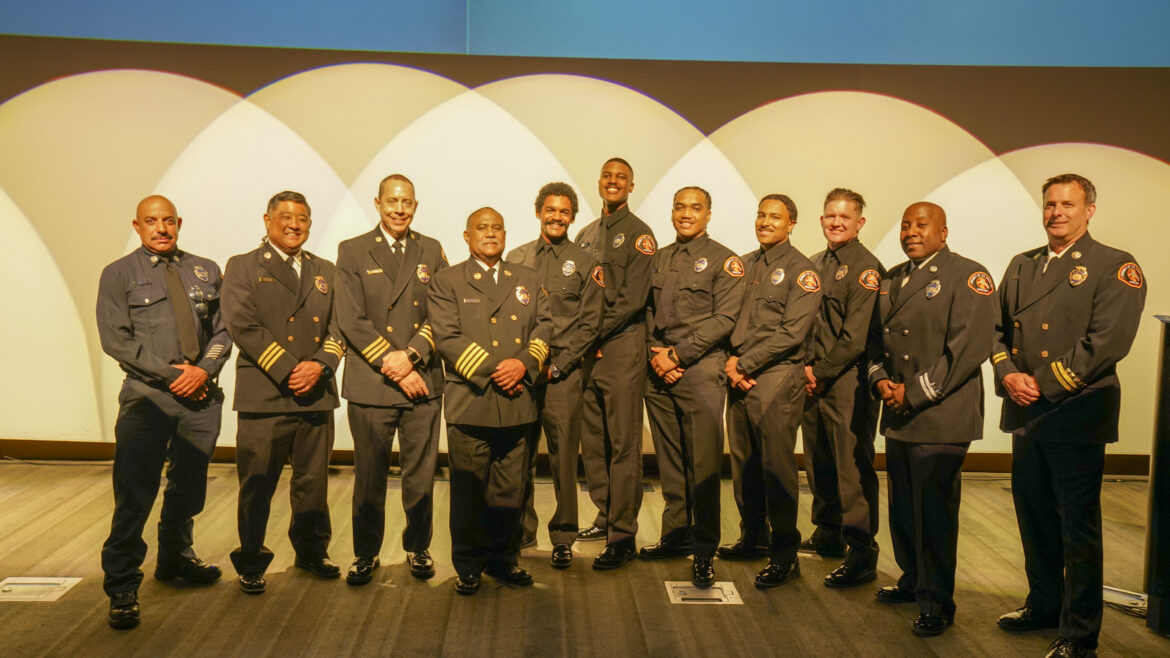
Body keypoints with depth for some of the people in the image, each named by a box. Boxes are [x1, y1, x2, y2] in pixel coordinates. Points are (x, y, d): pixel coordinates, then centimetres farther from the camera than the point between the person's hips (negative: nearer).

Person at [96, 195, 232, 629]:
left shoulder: (206, 270, 13)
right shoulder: (118, 275, 3)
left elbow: (223, 330, 10)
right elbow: (116, 339, -5)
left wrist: (203, 369, -8)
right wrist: (173, 373, -12)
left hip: (201, 395, 4)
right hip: (148, 397, -3)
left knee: (188, 488, 14)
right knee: (134, 495, -5)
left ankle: (176, 561, 33)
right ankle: (122, 588, 5)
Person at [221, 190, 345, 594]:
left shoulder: (325, 272, 17)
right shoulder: (243, 267, 4)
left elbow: (338, 326, 9)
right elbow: (243, 326, -8)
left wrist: (320, 365, -9)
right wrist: (287, 370, -14)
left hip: (316, 395, 4)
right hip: (263, 395, -4)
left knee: (313, 482, 12)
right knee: (257, 485, 3)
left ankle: (312, 551, 28)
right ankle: (251, 563, 18)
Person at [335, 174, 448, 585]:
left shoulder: (432, 252, 11)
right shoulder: (352, 252, 4)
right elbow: (351, 320, -5)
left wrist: (412, 355, -13)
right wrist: (394, 367, -11)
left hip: (423, 383, 2)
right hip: (370, 385, -2)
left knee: (421, 474, 7)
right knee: (369, 476, 7)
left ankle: (418, 548, 25)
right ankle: (366, 554, 22)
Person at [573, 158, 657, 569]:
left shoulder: (639, 234, -2)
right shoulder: (586, 236, 19)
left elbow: (633, 299, -10)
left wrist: (595, 334, -10)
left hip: (622, 347, -6)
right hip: (586, 350, 7)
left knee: (623, 444, -5)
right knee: (592, 441, 11)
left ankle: (623, 536, 0)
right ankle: (606, 516, 25)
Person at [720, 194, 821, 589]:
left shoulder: (801, 270, -3)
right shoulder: (746, 265, 17)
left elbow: (791, 332, -12)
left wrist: (746, 364, -13)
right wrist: (732, 360, -2)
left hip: (777, 377, -6)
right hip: (739, 376, 6)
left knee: (776, 465, -7)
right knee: (743, 463, 11)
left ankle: (784, 555, 1)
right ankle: (753, 537, 25)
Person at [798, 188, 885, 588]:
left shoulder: (866, 268, -8)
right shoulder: (816, 265, 15)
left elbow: (855, 337, -14)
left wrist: (822, 372, -10)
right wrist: (807, 365, 2)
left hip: (847, 380, -8)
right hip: (815, 379, 8)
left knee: (853, 467, -6)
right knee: (818, 462, 16)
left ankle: (862, 555, 0)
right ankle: (827, 535, 31)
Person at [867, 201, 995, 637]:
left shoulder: (968, 276, -6)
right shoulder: (892, 280, 17)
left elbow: (970, 347, -15)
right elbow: (876, 338, 19)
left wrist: (916, 393, -15)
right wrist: (881, 380, -1)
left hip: (941, 416, -7)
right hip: (897, 416, 7)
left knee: (934, 509, -3)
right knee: (902, 506, 14)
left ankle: (937, 601, 9)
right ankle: (912, 581, 30)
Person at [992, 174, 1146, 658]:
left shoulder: (1116, 268, -4)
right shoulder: (1021, 266, 15)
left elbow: (1107, 342, -15)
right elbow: (998, 329, 13)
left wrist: (1043, 383, -16)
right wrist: (1008, 375, -5)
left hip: (1076, 413, -6)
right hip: (1026, 413, 6)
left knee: (1077, 526, 0)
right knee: (1033, 515, 16)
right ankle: (1044, 604, 33)